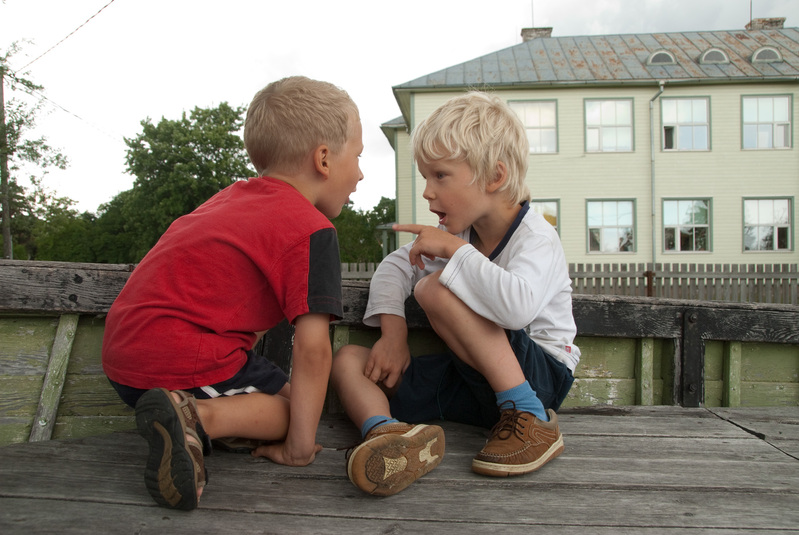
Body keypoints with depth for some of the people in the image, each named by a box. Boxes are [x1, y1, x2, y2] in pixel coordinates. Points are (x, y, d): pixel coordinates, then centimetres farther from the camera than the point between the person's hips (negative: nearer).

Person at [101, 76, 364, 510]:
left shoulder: (233, 196, 16)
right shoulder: (312, 230, -11)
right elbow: (312, 347, -16)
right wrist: (300, 446, -10)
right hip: (183, 363, -9)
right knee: (297, 402, 5)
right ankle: (198, 418, -19)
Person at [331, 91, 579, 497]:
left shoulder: (536, 239, -17)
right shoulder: (460, 230, 6)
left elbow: (517, 306, -39)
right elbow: (395, 267, 11)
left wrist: (454, 249, -28)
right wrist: (393, 333, -5)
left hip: (541, 375, -7)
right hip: (477, 379, 8)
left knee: (437, 287, -27)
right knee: (348, 361, -5)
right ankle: (387, 432, -38)